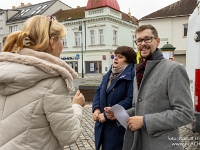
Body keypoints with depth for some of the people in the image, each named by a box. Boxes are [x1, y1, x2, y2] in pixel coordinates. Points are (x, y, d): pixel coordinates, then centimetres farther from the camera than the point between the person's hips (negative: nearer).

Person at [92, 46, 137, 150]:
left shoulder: (132, 75, -16)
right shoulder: (110, 73, 12)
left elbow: (131, 100, -25)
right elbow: (99, 91, 15)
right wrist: (96, 109, -4)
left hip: (118, 125, -7)